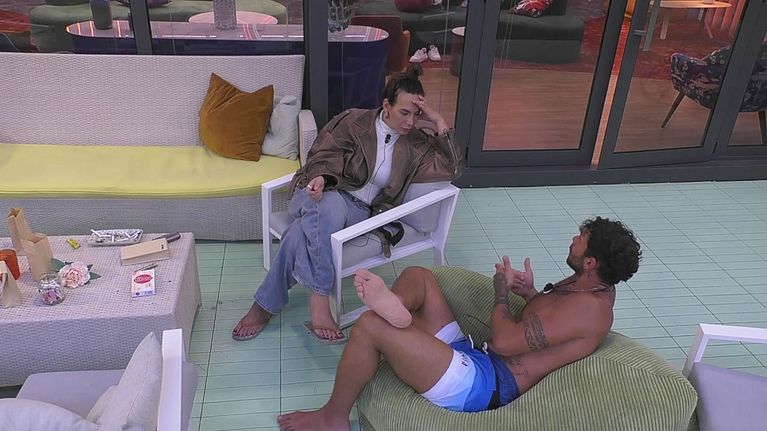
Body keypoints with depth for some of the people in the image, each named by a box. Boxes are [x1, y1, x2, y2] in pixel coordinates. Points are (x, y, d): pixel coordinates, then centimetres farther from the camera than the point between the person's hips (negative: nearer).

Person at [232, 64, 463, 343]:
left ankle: (266, 304, -23)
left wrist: (439, 123, -5)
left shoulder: (416, 143, 9)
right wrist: (321, 177, -25)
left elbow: (453, 169, 3)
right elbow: (321, 158, -1)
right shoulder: (354, 121, 1)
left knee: (302, 233, -33)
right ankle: (319, 298, -39)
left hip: (358, 211, 1)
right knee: (331, 206, -42)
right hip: (323, 194, -1)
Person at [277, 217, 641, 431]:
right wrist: (531, 294, 7)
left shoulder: (589, 307, -17)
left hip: (480, 385, -11)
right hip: (472, 355, 11)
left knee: (369, 327, -20)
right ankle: (394, 311, -24)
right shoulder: (592, 285, 13)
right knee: (417, 277, 9)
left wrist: (502, 292, -4)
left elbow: (506, 341, -21)